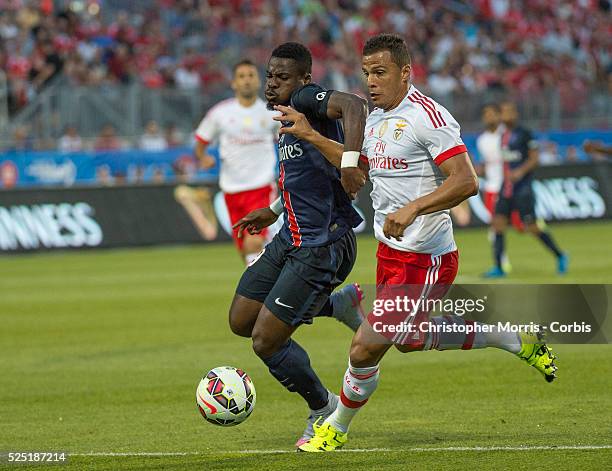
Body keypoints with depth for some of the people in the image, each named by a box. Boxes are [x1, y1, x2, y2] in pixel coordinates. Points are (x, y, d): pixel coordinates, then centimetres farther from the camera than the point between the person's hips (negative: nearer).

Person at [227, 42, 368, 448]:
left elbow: (353, 105, -37)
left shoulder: (307, 99, -15)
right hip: (290, 240, 10)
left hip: (322, 247, -10)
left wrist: (351, 159, -49)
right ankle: (340, 303, 21)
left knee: (266, 342, -7)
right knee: (241, 322, 12)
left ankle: (323, 409, 17)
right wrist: (274, 211, 29)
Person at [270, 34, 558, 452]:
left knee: (366, 347, -8)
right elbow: (359, 167, 27)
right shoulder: (375, 116, 8)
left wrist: (413, 208, -34)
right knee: (411, 339, 24)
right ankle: (517, 341, 38)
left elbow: (466, 182, -26)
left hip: (424, 259, -10)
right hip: (391, 252, 10)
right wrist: (309, 135, 18)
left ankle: (336, 429, 15)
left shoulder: (427, 116, -20)